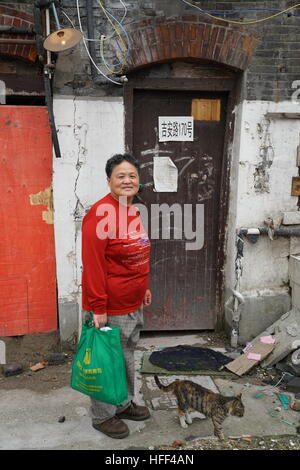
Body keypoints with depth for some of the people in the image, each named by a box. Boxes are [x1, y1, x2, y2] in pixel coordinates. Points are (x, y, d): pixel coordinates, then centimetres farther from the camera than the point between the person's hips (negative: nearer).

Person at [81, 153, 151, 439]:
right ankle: (103, 416, 30)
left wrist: (144, 287, 20)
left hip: (133, 303, 9)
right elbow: (93, 263, -23)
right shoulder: (101, 213, -21)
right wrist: (98, 307, -22)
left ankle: (124, 404, 42)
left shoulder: (133, 210, 8)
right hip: (111, 307, -9)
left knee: (127, 356, 23)